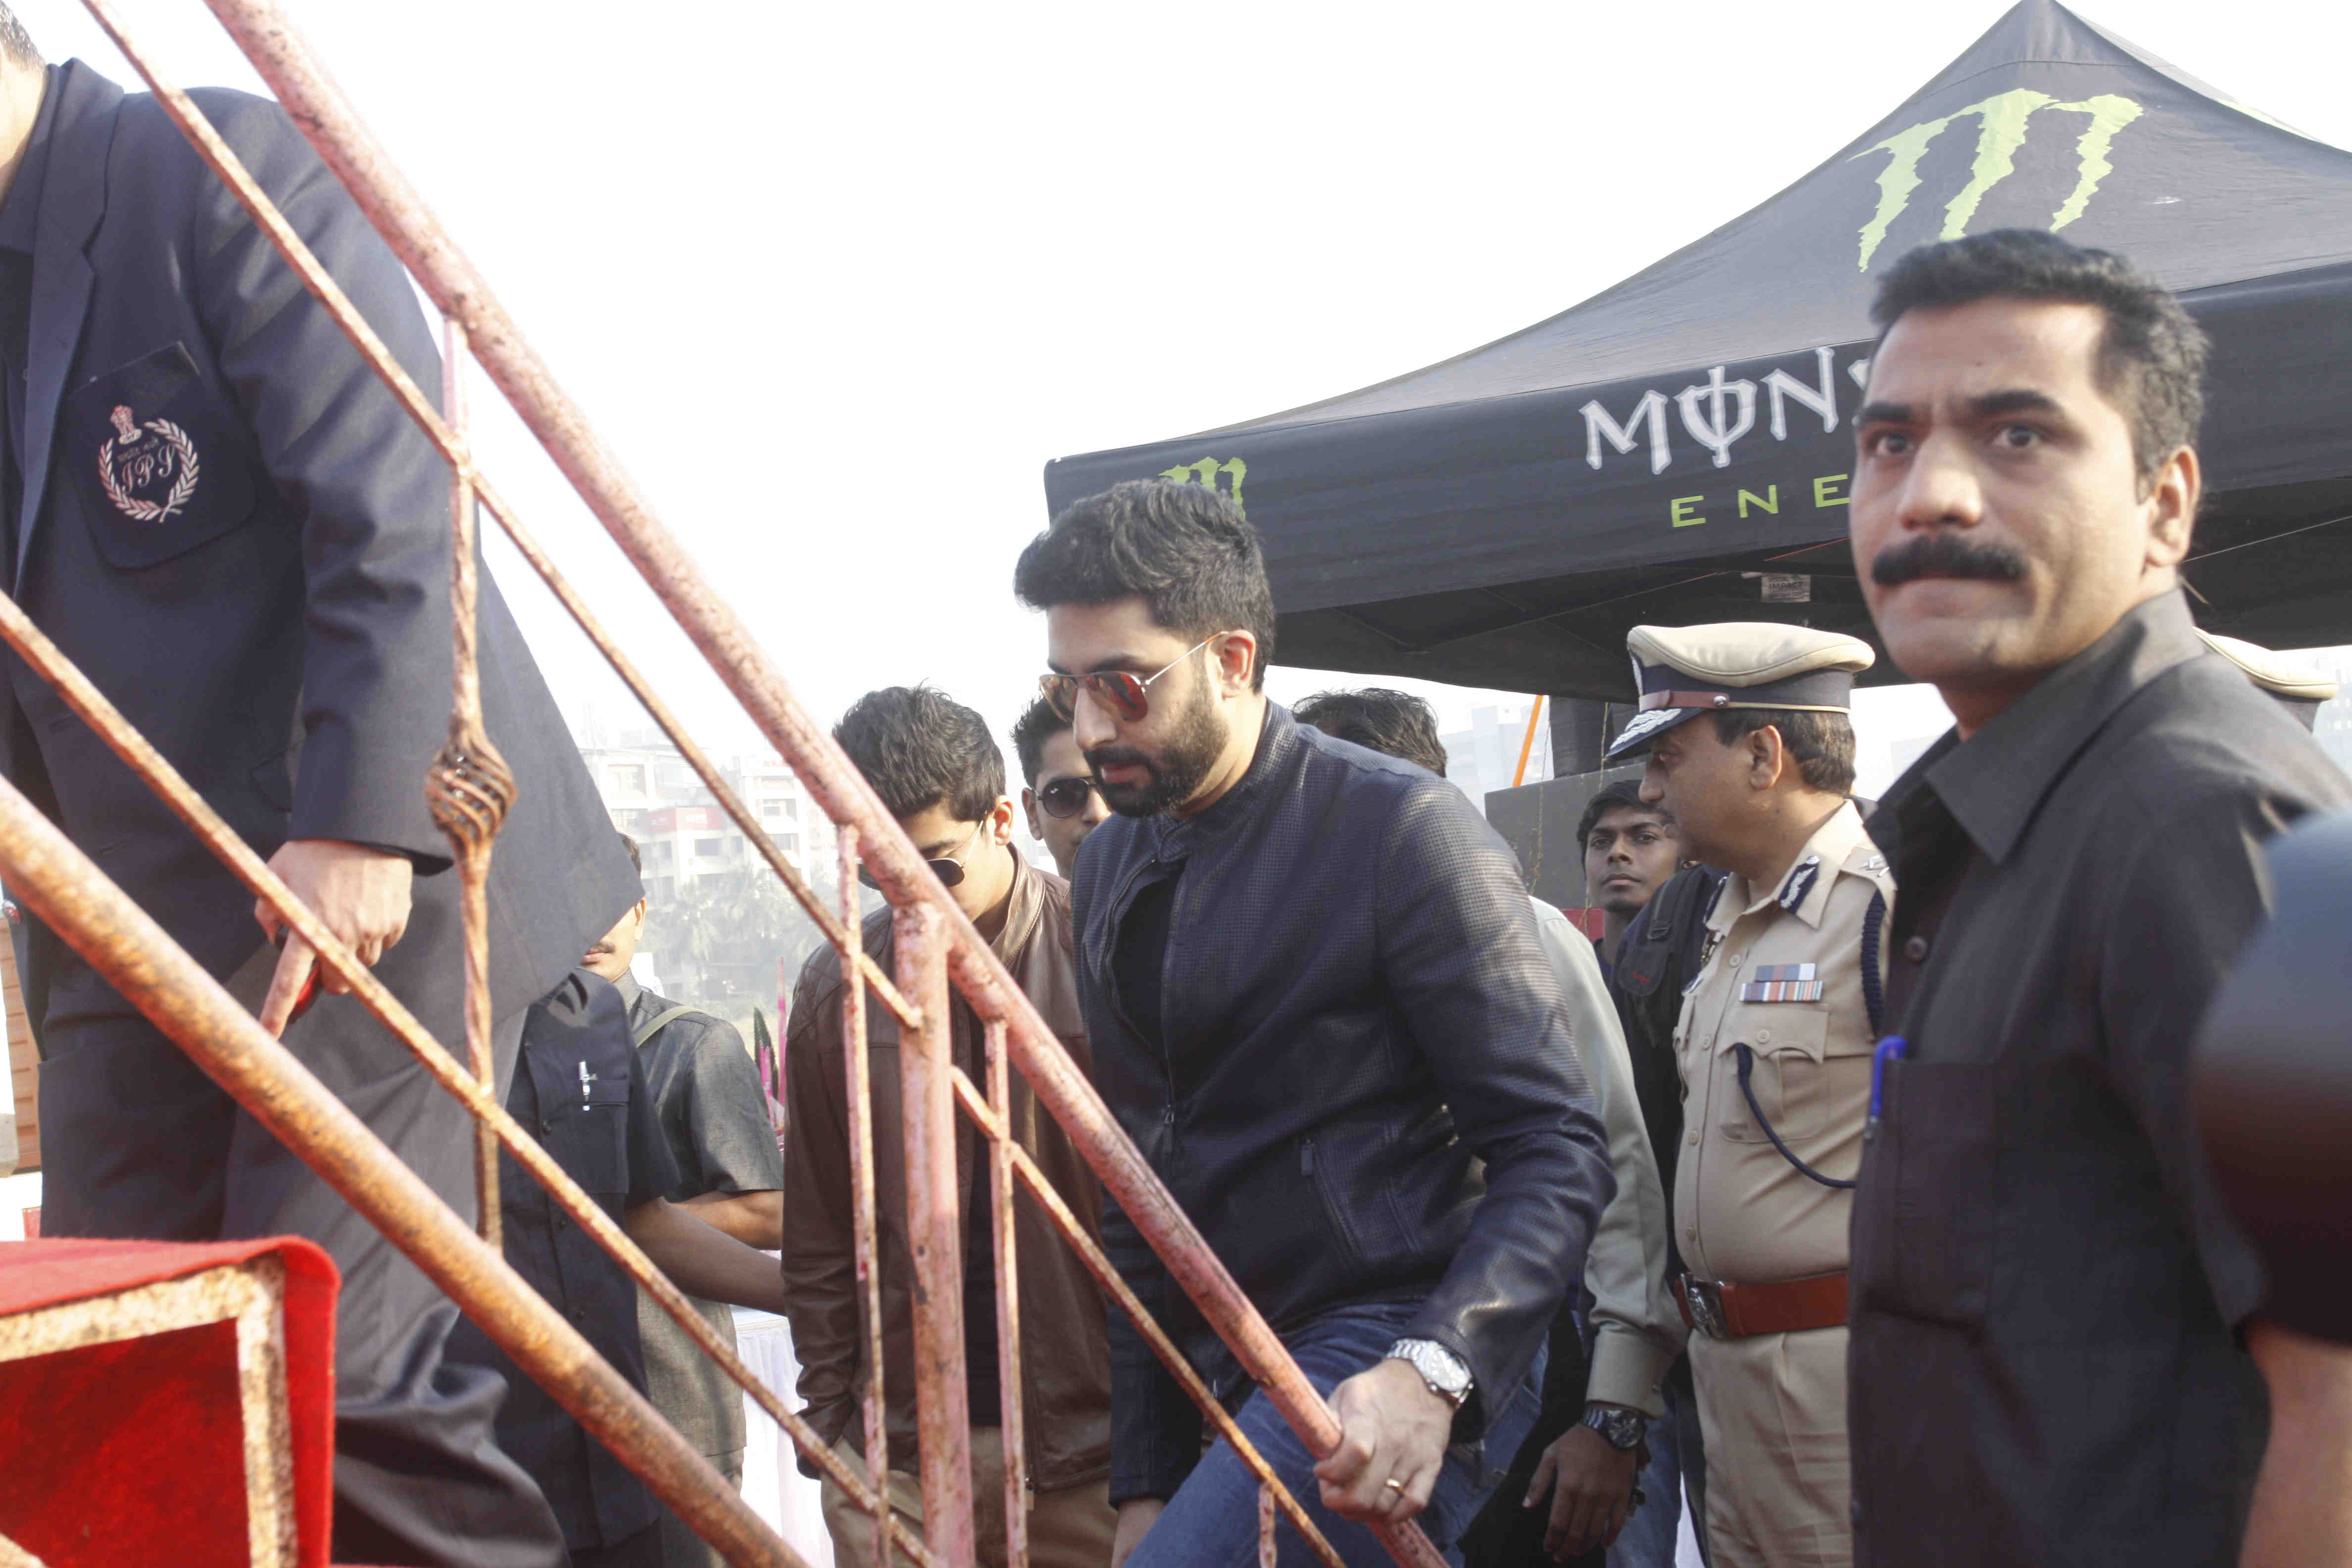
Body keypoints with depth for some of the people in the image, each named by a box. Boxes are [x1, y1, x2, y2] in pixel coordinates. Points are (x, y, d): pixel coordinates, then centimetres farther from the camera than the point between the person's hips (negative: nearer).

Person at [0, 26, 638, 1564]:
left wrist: (360, 825, -20)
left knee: (329, 1371, -11)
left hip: (368, 872, -7)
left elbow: (393, 516, -15)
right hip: (133, 928, 8)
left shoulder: (223, 169, -5)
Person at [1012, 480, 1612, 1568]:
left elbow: (1558, 1150, -12)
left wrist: (1433, 1372, -27)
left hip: (1386, 1352, -7)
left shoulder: (1401, 827, -10)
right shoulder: (1110, 874, 12)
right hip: (1222, 1389, 7)